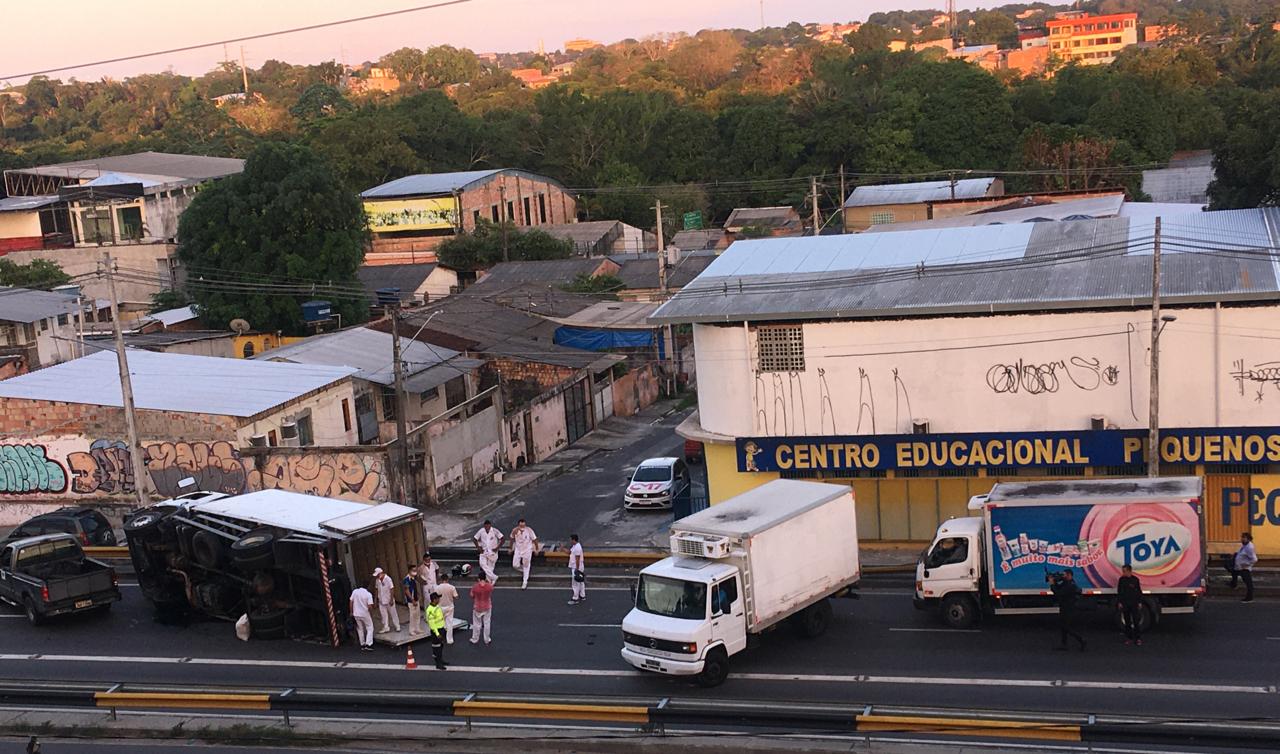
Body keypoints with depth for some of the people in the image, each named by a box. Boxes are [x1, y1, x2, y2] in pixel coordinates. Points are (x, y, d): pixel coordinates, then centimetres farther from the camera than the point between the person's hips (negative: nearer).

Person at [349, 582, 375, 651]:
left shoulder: (355, 591, -3)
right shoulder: (368, 595, -12)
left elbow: (351, 602, 0)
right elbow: (369, 606, -18)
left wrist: (351, 612, 11)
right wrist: (371, 614, -1)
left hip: (356, 614, 4)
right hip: (365, 614, -4)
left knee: (360, 629, 17)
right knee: (370, 628, 8)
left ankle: (362, 645, 22)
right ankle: (368, 645, -4)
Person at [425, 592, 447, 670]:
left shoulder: (437, 606, 4)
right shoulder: (430, 610, -24)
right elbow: (431, 623, -24)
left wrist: (443, 628, 21)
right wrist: (437, 633, -24)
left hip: (441, 628, 9)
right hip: (436, 630, -9)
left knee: (441, 645, 20)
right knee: (436, 647, 2)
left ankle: (441, 660, 35)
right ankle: (438, 664, 10)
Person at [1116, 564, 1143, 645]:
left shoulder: (1135, 579, -1)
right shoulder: (1121, 580, 3)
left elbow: (1139, 592, 5)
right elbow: (1119, 592, 6)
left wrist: (1139, 602, 2)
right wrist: (1119, 602, 1)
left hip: (1134, 603, -2)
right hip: (1125, 604, 2)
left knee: (1136, 621, -3)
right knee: (1127, 621, 6)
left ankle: (1138, 638, 1)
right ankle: (1129, 638, 13)